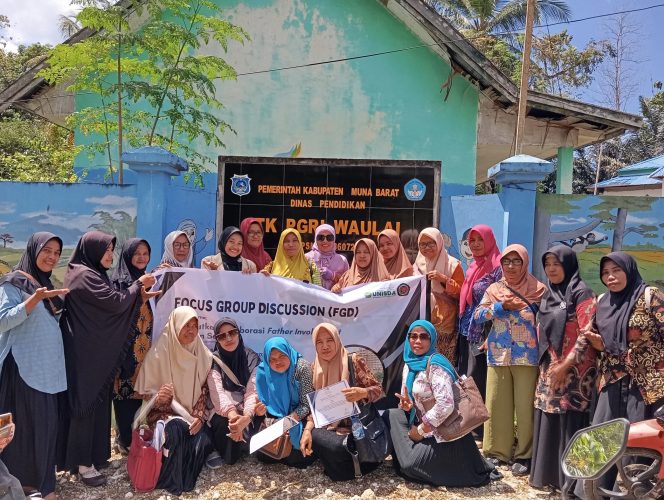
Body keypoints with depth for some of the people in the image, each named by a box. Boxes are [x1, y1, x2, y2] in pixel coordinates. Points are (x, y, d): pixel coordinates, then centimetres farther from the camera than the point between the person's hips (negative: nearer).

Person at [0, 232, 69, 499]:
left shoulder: (46, 283, 16)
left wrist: (59, 304, 9)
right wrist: (34, 299, -25)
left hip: (50, 366, 7)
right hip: (25, 367, -7)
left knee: (47, 424, 9)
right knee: (27, 425, -5)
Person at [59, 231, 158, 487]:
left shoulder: (91, 273, 14)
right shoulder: (84, 275, -17)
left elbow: (108, 305, 16)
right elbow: (116, 302, -20)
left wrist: (140, 296, 5)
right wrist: (139, 283, -6)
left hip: (96, 350, 10)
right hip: (87, 352, -10)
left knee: (96, 400, 15)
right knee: (86, 402, -2)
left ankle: (93, 455, 26)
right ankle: (83, 463, 8)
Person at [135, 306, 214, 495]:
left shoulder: (203, 355, -1)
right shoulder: (159, 353, -11)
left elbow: (204, 389, 4)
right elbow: (145, 393, -7)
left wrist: (199, 416, -12)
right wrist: (158, 398, -31)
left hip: (193, 414, 3)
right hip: (164, 413, -3)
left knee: (203, 442, -26)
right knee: (176, 429, -36)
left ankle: (187, 480, 5)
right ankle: (171, 481, -13)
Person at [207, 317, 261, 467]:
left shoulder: (252, 358, -4)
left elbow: (253, 391, -17)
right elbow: (217, 392, -22)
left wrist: (246, 417, -40)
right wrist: (232, 415, -44)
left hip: (246, 412, 1)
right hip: (223, 412, 0)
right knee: (223, 422, -33)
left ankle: (225, 455, -1)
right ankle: (223, 452, -2)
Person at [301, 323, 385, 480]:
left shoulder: (354, 361, -7)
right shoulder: (315, 369, 4)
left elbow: (379, 390, -8)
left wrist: (362, 393, -31)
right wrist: (307, 429, -14)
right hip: (330, 426, 3)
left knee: (340, 447, -31)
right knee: (313, 436, -28)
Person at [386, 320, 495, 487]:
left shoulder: (435, 364, -22)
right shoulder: (409, 364, 4)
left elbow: (445, 405, -30)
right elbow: (407, 398, 16)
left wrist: (421, 430, -18)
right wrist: (408, 405, -10)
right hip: (426, 428, 8)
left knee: (411, 465, -11)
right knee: (392, 414, -2)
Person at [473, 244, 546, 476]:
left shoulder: (538, 289, 2)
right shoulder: (494, 289, 9)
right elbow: (477, 315, -1)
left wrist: (528, 307, -15)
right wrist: (502, 306, -11)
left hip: (527, 356, -2)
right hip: (498, 355, 3)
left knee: (525, 406, 0)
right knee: (496, 404, 6)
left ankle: (524, 455, 12)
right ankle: (497, 451, 18)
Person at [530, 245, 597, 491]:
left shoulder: (581, 294, -9)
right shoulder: (548, 295, 13)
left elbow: (587, 334, -15)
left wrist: (566, 365, -17)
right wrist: (546, 365, 13)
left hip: (573, 371, -7)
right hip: (549, 370, 7)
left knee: (569, 422, -3)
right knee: (548, 421, 11)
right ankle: (547, 472, 22)